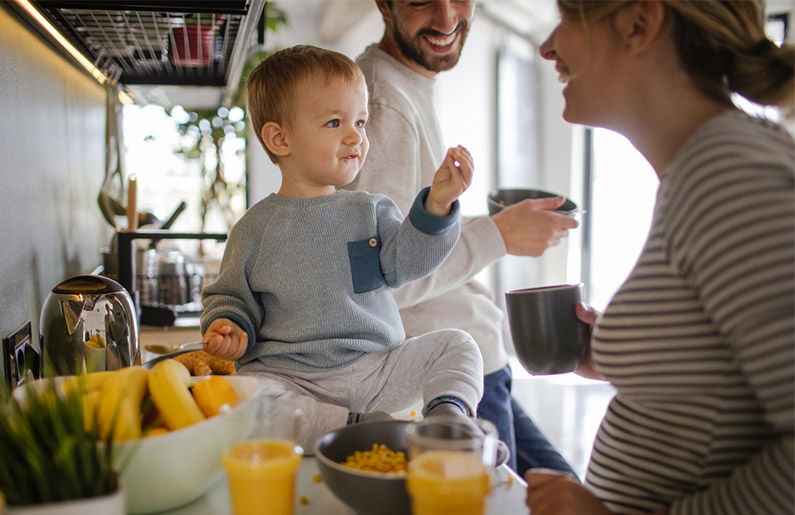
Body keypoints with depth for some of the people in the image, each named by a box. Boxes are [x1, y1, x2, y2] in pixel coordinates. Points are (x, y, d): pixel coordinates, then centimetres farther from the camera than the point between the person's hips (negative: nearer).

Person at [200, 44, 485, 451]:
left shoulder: (371, 210, 8)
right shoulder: (256, 227, 3)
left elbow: (404, 262, -6)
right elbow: (230, 295, 11)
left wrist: (436, 204, -18)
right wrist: (226, 325, -11)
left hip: (376, 368, 3)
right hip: (290, 378, -2)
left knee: (455, 345, -8)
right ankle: (355, 426, -29)